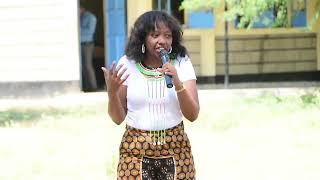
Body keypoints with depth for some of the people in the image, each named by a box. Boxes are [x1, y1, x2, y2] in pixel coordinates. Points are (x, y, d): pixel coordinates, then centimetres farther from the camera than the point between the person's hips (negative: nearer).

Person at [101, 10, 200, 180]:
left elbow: (193, 115, -8)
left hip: (175, 148, 0)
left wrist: (178, 84, -22)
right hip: (135, 150, 0)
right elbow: (118, 118, -2)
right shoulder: (127, 64, -5)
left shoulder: (181, 63, -4)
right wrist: (112, 92, -21)